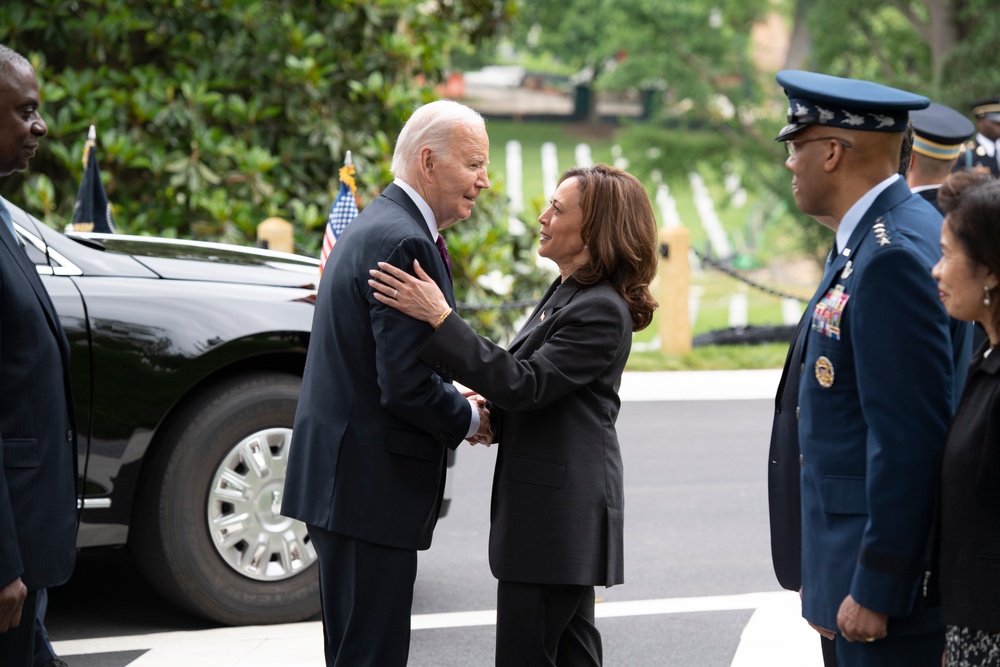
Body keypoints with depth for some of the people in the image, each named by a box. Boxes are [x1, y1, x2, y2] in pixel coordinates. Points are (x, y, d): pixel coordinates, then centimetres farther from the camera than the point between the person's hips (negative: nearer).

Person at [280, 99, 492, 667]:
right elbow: (406, 384, -24)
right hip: (369, 487, -11)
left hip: (343, 476, 11)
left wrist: (456, 405, 8)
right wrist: (469, 419, -6)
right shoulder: (404, 243, -18)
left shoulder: (374, 227, 15)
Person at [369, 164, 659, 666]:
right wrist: (492, 415, 3)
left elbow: (524, 383, -25)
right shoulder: (566, 292, 15)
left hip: (558, 510, -11)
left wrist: (440, 318, -28)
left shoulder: (602, 310, -18)